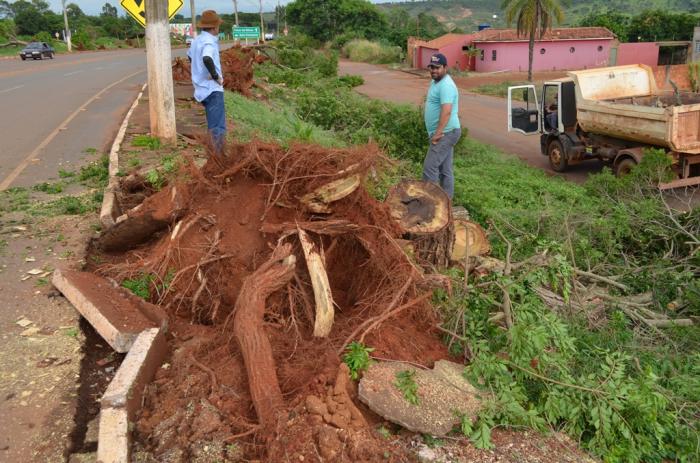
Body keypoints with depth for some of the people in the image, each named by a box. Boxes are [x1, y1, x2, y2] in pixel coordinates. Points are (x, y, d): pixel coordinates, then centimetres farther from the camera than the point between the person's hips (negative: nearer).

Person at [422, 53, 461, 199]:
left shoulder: (446, 85, -18)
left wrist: (437, 134, -25)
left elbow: (447, 111, -27)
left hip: (445, 133, -10)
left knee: (430, 167, -11)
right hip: (444, 133, 10)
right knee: (445, 169, 13)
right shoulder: (436, 81, 15)